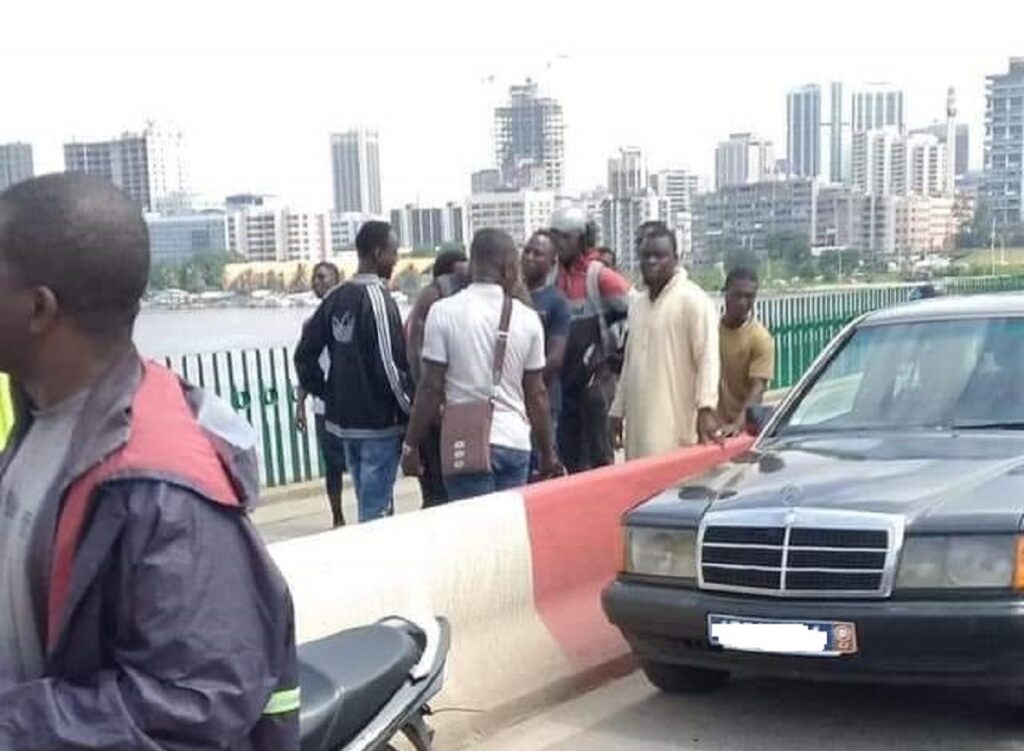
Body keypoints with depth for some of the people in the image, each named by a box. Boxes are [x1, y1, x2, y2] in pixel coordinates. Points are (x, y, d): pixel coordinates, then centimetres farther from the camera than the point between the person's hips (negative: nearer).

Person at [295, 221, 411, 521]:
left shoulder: (335, 298, 8)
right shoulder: (377, 298, -15)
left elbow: (305, 355, 9)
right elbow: (389, 366, -19)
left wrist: (327, 393, 15)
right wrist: (412, 410, -8)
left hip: (344, 419, 8)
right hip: (379, 422, -8)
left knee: (368, 504, 19)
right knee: (377, 511, -1)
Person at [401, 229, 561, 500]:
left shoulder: (444, 312, -5)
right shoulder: (527, 318, 2)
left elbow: (431, 388, -7)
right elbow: (537, 394, 6)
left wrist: (411, 445, 3)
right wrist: (548, 453, 16)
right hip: (516, 444, 3)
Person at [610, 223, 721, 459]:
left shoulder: (694, 300, -7)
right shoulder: (637, 305, 18)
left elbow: (708, 357, -15)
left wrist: (706, 408, -24)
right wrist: (618, 409, 19)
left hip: (676, 425, -8)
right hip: (639, 423, 8)